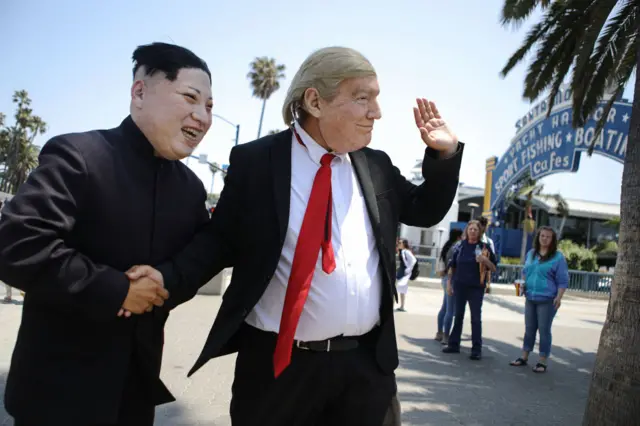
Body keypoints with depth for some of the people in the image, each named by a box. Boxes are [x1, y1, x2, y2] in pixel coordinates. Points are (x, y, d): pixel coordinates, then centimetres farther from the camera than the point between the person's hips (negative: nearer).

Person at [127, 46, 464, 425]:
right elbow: (220, 239, -1)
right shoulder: (255, 160, -4)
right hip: (278, 363, -3)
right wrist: (168, 280, -16)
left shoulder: (376, 166, 8)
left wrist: (445, 154, 4)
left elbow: (426, 212, 17)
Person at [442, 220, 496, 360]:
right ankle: (454, 344, 19)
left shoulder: (485, 247, -1)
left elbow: (494, 269, 0)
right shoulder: (460, 246, 5)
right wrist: (449, 283, 6)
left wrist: (485, 260, -18)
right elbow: (452, 266, 10)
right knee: (458, 315, 10)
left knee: (476, 318, 1)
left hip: (476, 287, -2)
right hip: (459, 285, 2)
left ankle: (477, 349, 7)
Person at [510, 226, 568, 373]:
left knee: (544, 330, 1)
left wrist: (559, 297, -17)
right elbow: (525, 271, 24)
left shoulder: (558, 257, -5)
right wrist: (522, 283, 5)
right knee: (529, 328, 13)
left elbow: (563, 281, -7)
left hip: (547, 300, -5)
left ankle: (542, 362, 12)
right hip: (530, 298, 5)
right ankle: (524, 357, 24)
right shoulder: (531, 254, 11)